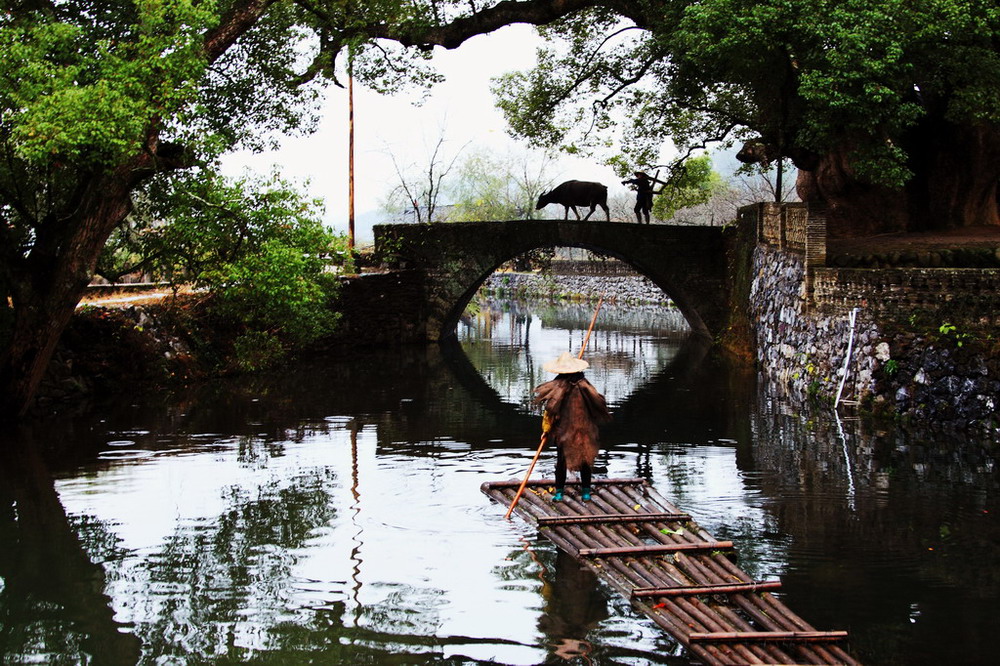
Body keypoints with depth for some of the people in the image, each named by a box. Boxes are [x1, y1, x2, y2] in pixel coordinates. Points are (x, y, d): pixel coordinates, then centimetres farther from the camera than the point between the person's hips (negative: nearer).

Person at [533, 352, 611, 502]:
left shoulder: (556, 387, -15)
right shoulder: (584, 386, -10)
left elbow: (549, 410, -11)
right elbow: (597, 404, -1)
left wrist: (546, 429, 2)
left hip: (563, 431, -2)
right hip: (584, 431, 2)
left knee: (561, 460, 10)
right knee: (585, 460, 13)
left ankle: (559, 492, 13)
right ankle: (586, 492, 18)